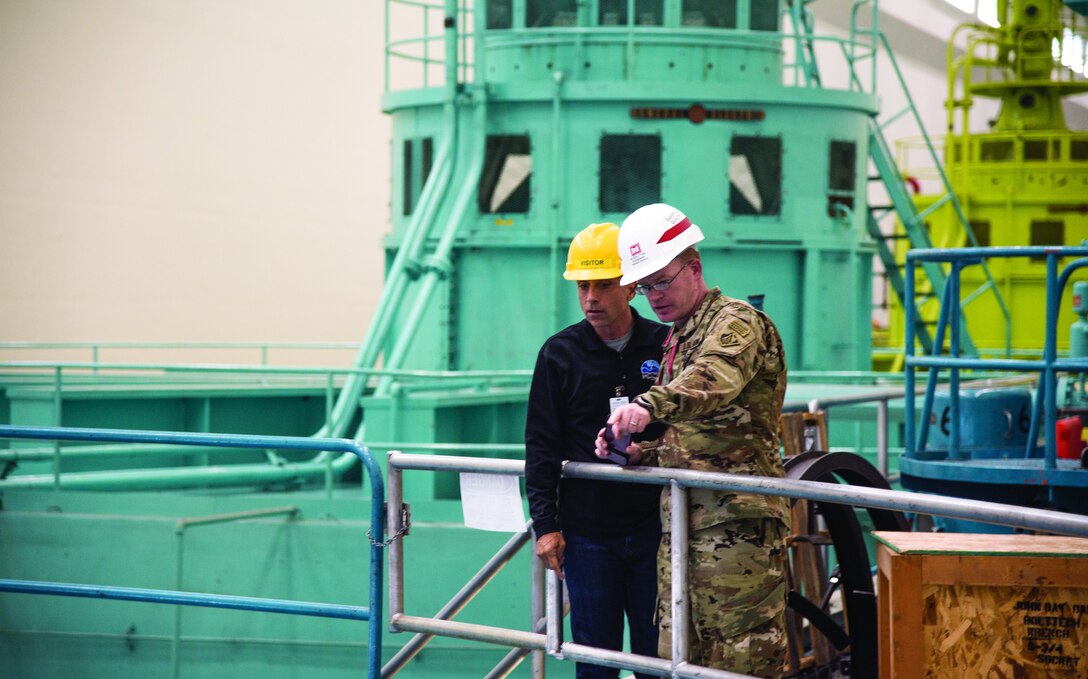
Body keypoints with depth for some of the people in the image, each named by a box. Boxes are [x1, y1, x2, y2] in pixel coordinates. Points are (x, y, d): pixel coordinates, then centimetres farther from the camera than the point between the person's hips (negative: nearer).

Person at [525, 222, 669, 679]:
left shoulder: (665, 346, 2)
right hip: (587, 533, 0)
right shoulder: (560, 354, 2)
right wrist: (545, 524, -3)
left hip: (654, 526, 0)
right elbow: (541, 445, 2)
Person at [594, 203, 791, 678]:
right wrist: (635, 452, 9)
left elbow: (714, 378, -31)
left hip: (737, 521, -9)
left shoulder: (737, 323, -7)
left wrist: (650, 405, -49)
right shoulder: (676, 340, 23)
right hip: (681, 527, 9)